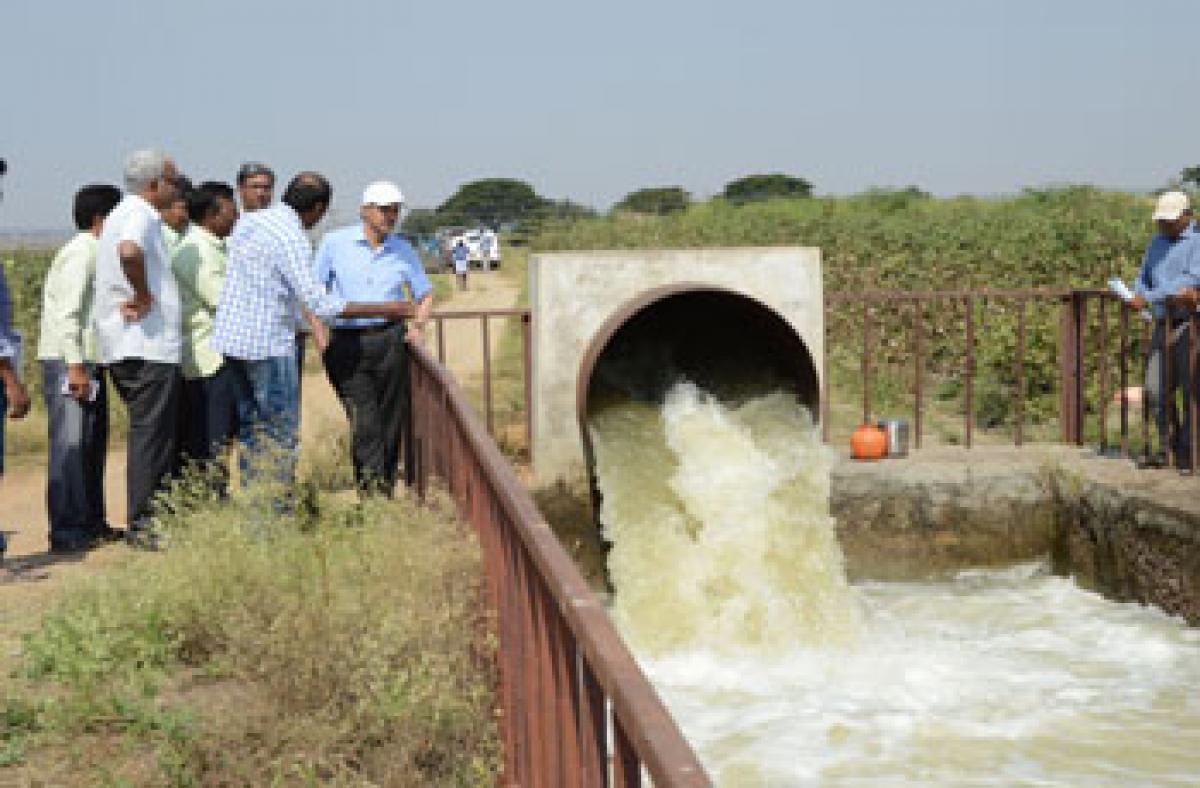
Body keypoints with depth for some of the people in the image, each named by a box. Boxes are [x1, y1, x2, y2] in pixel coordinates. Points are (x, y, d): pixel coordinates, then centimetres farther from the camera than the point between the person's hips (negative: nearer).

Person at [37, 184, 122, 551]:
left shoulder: (93, 253, 16)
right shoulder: (80, 253, -12)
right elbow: (66, 313, -18)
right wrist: (75, 365, -21)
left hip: (86, 361, 10)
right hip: (68, 361, -10)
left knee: (92, 442, 13)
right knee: (71, 445, -9)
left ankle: (91, 522, 21)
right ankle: (67, 532, -8)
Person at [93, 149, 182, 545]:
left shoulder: (122, 214, 19)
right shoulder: (140, 215, -13)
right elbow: (129, 252, -35)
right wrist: (144, 295, -22)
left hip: (125, 347, 10)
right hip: (147, 344, -10)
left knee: (151, 433, 15)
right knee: (151, 433, -6)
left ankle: (144, 518, 20)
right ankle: (142, 522, -3)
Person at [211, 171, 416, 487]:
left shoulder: (249, 221, 8)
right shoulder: (292, 239, -18)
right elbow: (320, 304, -22)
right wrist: (383, 309, -16)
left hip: (230, 336, 8)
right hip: (268, 345, -8)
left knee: (251, 427, 15)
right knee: (282, 433, 0)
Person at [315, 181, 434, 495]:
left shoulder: (403, 251, 10)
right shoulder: (335, 243, 3)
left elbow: (425, 295, 20)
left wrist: (417, 324, 1)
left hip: (389, 340, 3)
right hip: (345, 343, -2)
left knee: (391, 419, 3)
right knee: (364, 419, -13)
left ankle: (385, 490, 13)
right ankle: (370, 488, -15)